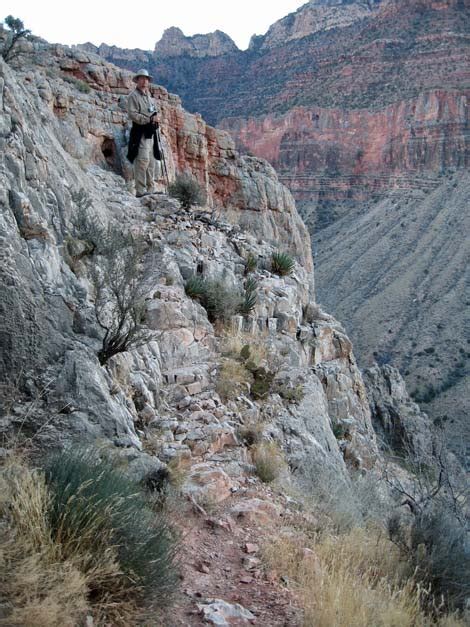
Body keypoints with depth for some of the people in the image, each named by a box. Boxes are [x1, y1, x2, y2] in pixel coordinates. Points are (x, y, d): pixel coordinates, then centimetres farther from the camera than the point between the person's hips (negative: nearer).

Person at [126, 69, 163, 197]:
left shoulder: (149, 96, 22)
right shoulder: (133, 96, -4)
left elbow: (154, 111, 26)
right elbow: (132, 114, -14)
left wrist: (155, 117, 2)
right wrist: (149, 119, -18)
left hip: (151, 132, 9)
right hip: (140, 131, -9)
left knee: (152, 161, 11)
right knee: (143, 160, -17)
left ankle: (151, 189, 19)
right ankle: (140, 190, -18)